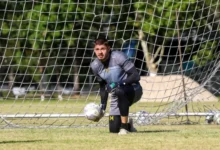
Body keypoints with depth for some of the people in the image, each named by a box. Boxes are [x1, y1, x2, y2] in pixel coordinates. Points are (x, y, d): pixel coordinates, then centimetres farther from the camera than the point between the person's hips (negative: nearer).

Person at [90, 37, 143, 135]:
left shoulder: (118, 57, -21)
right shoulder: (95, 66, -3)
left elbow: (136, 76, -22)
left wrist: (119, 84, -34)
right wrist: (102, 106, 3)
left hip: (134, 90, -6)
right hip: (116, 96, 6)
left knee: (120, 91, -42)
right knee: (113, 129, -5)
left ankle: (124, 126, -28)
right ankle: (128, 125, 32)